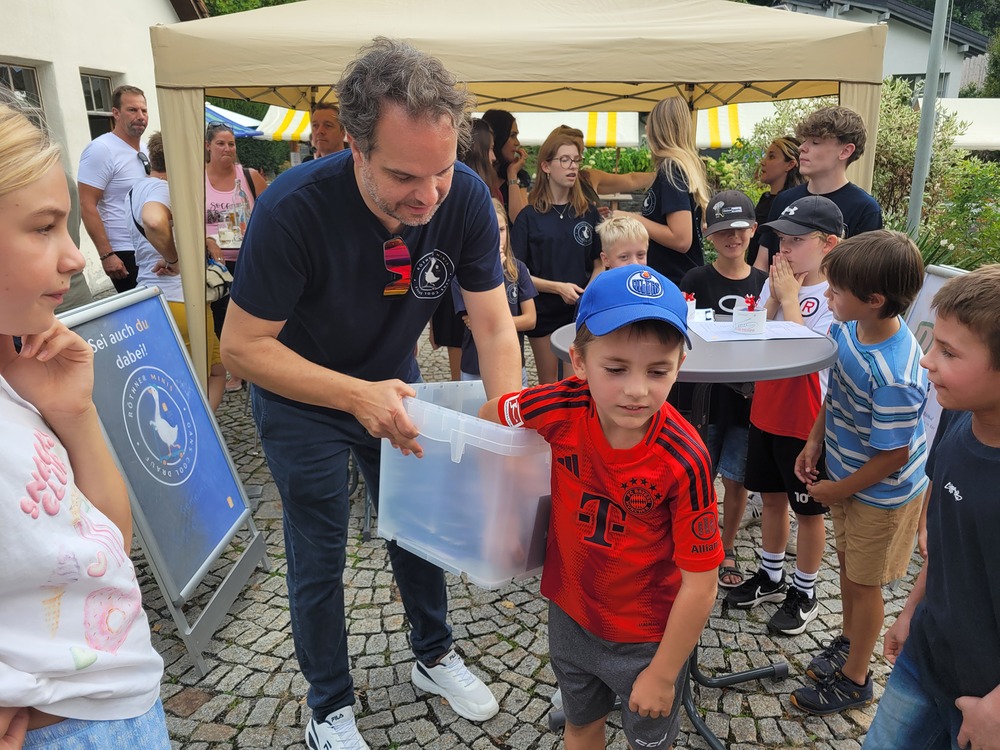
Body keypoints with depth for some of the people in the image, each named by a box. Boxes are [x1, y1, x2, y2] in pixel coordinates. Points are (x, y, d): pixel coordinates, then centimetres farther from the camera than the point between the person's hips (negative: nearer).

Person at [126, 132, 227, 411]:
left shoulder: (137, 189, 17)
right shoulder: (162, 188, -15)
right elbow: (154, 221, -39)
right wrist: (175, 260, -25)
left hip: (151, 294, 9)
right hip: (180, 298, -9)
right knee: (215, 373, 2)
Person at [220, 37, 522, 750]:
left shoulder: (466, 197, -23)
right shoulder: (295, 208, -33)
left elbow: (494, 325, -19)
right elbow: (243, 345, -27)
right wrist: (358, 397, -39)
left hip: (394, 383, 4)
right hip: (301, 399, -3)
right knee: (319, 559, 8)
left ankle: (434, 655, 43)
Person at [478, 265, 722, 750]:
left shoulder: (684, 461, -31)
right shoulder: (563, 409, -24)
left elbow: (700, 584, -22)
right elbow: (490, 417, -4)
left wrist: (662, 674, -13)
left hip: (647, 636, -3)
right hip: (570, 612, 3)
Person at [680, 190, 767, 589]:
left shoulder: (764, 282, 3)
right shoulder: (696, 280, -5)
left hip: (747, 400, 2)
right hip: (703, 395, -2)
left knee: (736, 479, 10)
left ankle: (727, 550, 29)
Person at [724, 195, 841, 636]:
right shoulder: (776, 281, 1)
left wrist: (789, 299, -19)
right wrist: (774, 297, -10)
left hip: (806, 423, -6)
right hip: (766, 413, 6)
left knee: (808, 510, 12)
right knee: (772, 497, 20)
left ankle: (804, 593, 31)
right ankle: (770, 576, 39)